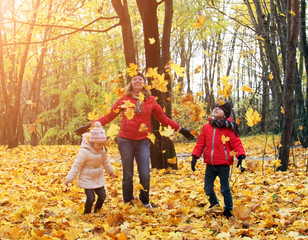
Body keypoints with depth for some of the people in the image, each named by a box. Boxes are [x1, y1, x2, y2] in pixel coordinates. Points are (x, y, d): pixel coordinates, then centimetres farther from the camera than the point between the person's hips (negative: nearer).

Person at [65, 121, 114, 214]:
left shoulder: (102, 150, -3)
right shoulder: (84, 151, -25)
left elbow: (105, 161, 18)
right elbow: (76, 166, -18)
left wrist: (110, 170, 33)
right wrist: (69, 178, -15)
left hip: (99, 178, 6)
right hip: (87, 179, -6)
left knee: (102, 196, 4)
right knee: (90, 198, -10)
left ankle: (97, 211, 30)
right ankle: (86, 214, 15)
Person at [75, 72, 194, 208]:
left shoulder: (150, 101, 9)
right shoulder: (124, 100, 5)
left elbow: (163, 118, 16)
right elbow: (109, 117, 9)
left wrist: (180, 130, 14)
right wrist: (90, 126, 5)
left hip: (142, 142, 1)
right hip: (126, 141, -1)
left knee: (145, 175, -5)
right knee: (128, 176, 4)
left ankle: (145, 202, 21)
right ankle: (128, 204, 20)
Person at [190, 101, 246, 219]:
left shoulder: (229, 128, -6)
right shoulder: (206, 127, 6)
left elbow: (236, 143, -8)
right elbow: (200, 143, 9)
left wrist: (240, 156, -23)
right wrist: (195, 156, 2)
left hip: (223, 164, -4)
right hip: (210, 164, 5)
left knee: (225, 189, 3)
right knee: (208, 188, 14)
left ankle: (228, 210, 22)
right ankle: (214, 205, 38)